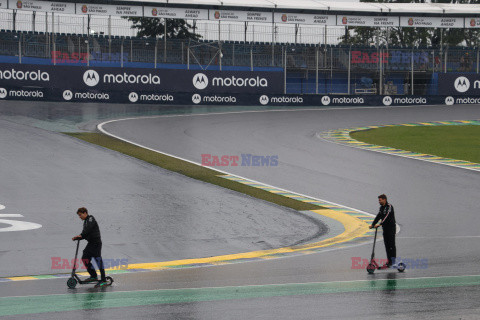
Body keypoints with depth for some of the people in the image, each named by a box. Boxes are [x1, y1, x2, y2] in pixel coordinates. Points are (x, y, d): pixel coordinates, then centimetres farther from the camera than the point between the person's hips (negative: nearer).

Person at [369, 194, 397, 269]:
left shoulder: (389, 207, -13)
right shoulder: (381, 208, 13)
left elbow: (386, 216, -25)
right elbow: (378, 217, 12)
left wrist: (380, 224, -34)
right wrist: (372, 224, -2)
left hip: (391, 228, -8)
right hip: (385, 228, 8)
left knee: (391, 245, -8)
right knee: (387, 245, 7)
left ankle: (393, 262, -7)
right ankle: (389, 262, 11)